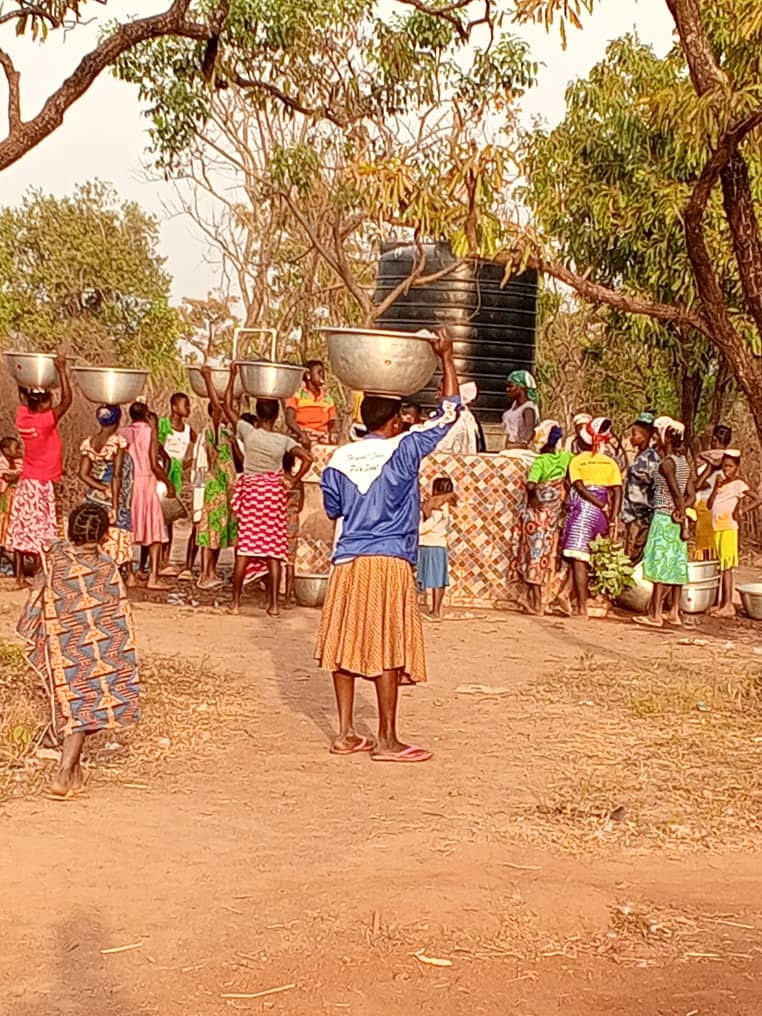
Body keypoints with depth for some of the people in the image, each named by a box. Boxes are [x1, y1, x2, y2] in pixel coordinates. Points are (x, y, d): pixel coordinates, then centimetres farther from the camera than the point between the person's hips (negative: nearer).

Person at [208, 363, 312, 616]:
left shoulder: (248, 432, -6)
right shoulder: (283, 440, -5)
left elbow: (227, 406, 2)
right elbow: (307, 458, -15)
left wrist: (233, 377, 7)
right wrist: (293, 481, -6)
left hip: (251, 493, 0)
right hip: (274, 493, 0)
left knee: (244, 549, 3)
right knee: (273, 552, 2)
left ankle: (236, 602, 5)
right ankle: (274, 604, 3)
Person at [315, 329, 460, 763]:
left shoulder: (340, 458, 5)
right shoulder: (404, 450, -6)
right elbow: (451, 411, -1)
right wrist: (447, 358, 8)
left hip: (347, 561, 5)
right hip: (390, 561, -5)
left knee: (345, 645, 9)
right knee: (387, 651, -1)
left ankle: (346, 734, 14)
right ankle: (387, 741, 4)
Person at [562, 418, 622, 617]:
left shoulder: (576, 461, 2)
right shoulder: (610, 463, 11)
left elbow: (580, 488, -11)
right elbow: (617, 492, 0)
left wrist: (604, 507, -11)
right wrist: (613, 518, -5)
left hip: (583, 510, -5)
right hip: (603, 513, 5)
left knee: (578, 560, -7)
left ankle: (582, 609, -14)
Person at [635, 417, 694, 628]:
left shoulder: (666, 463, -14)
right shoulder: (684, 462, 10)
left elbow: (677, 494, -19)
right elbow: (690, 496, 7)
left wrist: (680, 516, -10)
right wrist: (679, 511, -5)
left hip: (663, 517, -8)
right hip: (676, 519, 8)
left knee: (660, 564, -5)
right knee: (676, 565, 10)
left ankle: (655, 615, -2)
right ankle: (674, 613, 15)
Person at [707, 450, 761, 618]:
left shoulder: (739, 483, -6)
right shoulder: (721, 482, 14)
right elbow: (709, 505, 7)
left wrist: (742, 511, -17)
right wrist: (716, 488, -4)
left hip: (729, 528, -7)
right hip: (717, 528, 7)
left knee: (727, 566, -8)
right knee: (722, 566, 11)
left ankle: (729, 606, -8)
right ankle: (723, 603, 16)